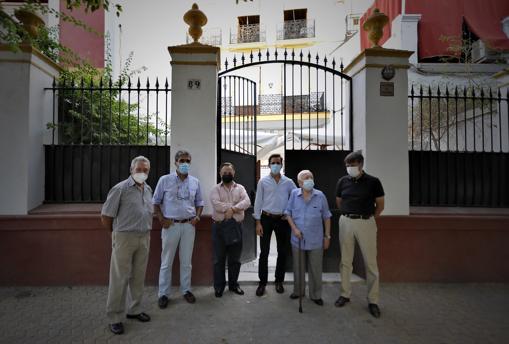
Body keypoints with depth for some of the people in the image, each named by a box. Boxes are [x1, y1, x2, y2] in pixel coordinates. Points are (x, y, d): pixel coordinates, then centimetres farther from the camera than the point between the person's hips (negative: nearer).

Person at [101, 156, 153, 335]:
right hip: (125, 237, -6)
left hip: (144, 238, 6)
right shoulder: (120, 189, -11)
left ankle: (134, 310, 31)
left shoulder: (148, 189, 9)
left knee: (138, 276, 15)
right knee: (120, 278, 3)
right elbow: (105, 216, -7)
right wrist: (117, 233, 3)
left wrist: (146, 229, 13)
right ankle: (114, 317, 18)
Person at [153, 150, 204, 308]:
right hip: (171, 225, -2)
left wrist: (197, 216, 0)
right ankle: (163, 294, 20)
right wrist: (161, 219, -8)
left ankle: (186, 290, 28)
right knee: (166, 261, 6)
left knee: (186, 261, 13)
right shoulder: (165, 180, -3)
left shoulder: (195, 182, 6)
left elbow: (199, 202, 15)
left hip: (189, 225, 3)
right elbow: (156, 202, 1)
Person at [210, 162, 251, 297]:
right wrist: (236, 207, -14)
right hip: (219, 226, -2)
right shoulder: (216, 189, 1)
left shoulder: (240, 188, 8)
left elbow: (247, 202, -9)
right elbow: (216, 205, -17)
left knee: (235, 258, 12)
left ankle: (233, 284, 28)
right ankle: (219, 286, 22)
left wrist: (232, 208, -22)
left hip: (236, 226, 2)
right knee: (219, 258, 7)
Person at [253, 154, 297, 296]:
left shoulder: (288, 182, 3)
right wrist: (258, 222, -5)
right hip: (266, 218, -1)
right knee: (264, 252, 1)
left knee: (283, 251, 9)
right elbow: (258, 202, -1)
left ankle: (279, 281, 26)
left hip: (283, 220, 2)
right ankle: (262, 282, 15)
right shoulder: (263, 181, 0)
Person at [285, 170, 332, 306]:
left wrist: (327, 236, 2)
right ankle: (298, 291, 36)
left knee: (316, 269, 10)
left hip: (316, 240, -1)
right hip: (298, 239, 1)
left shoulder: (320, 196, -7)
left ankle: (316, 295, 28)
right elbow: (288, 213, 3)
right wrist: (294, 228, -8)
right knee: (298, 267, 17)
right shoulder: (294, 194, -4)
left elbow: (326, 217, 1)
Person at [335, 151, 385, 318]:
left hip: (366, 223, -2)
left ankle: (373, 300, 17)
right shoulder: (342, 181, 2)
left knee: (370, 262, 4)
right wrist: (348, 215, 11)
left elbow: (380, 205, 3)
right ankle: (345, 294, 25)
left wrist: (368, 218, 5)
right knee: (345, 261, 10)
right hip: (345, 222, 3)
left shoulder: (373, 182, -5)